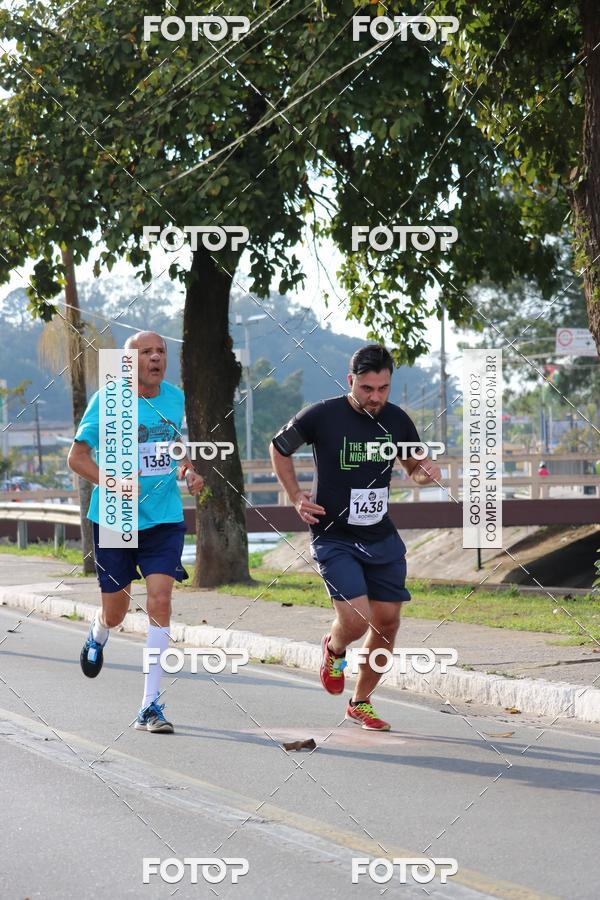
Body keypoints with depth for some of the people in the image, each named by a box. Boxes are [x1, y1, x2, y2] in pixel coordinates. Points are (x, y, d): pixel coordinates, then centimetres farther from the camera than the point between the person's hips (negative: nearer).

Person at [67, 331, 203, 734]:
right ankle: (97, 635, 51)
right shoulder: (108, 400, -9)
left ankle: (151, 705, -8)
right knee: (115, 612, 10)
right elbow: (77, 457, -7)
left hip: (164, 520, 2)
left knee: (160, 600, -14)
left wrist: (187, 471, 3)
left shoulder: (175, 398, 5)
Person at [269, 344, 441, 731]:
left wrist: (426, 471, -6)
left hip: (382, 538, 5)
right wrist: (297, 497, -3)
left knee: (388, 622, 4)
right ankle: (333, 649, 20)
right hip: (334, 538, -4)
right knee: (356, 620, -18)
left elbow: (415, 464, 18)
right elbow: (279, 448, 6)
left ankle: (361, 702, 24)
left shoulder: (397, 420, 0)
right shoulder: (322, 416, -11)